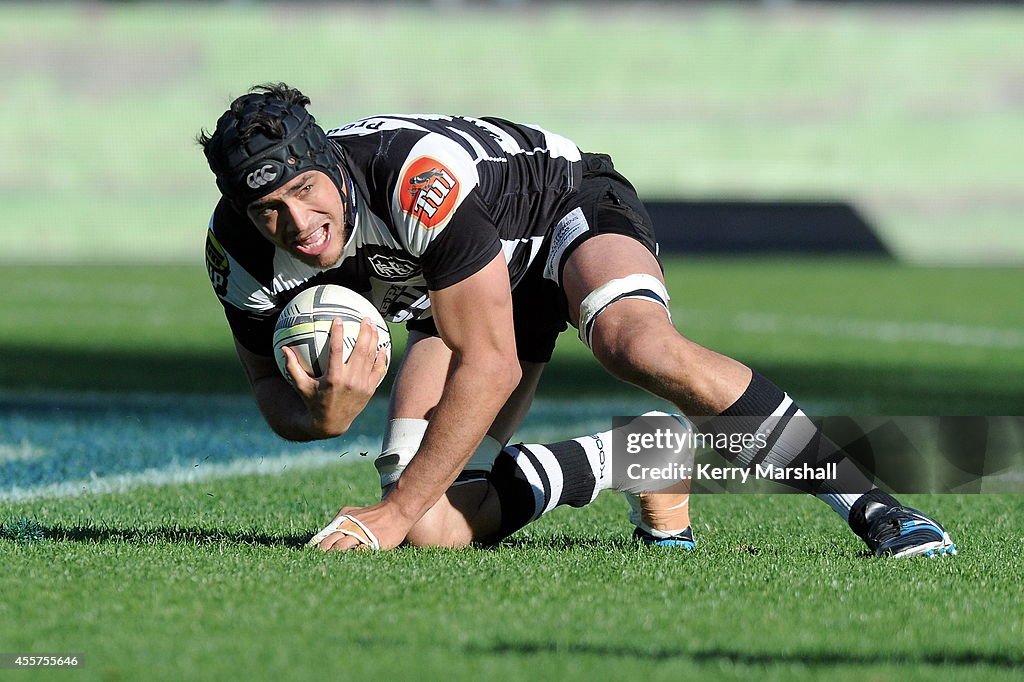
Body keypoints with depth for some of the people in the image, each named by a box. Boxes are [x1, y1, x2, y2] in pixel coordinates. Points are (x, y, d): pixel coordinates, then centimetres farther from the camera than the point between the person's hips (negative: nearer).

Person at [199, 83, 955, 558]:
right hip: (458, 292, 6)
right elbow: (271, 388, -6)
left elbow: (489, 366, -34)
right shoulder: (239, 251, -22)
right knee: (433, 527, -15)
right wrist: (322, 416, -33)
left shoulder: (420, 179, -39)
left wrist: (394, 512, -34)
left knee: (641, 346, -40)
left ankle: (867, 500, -31)